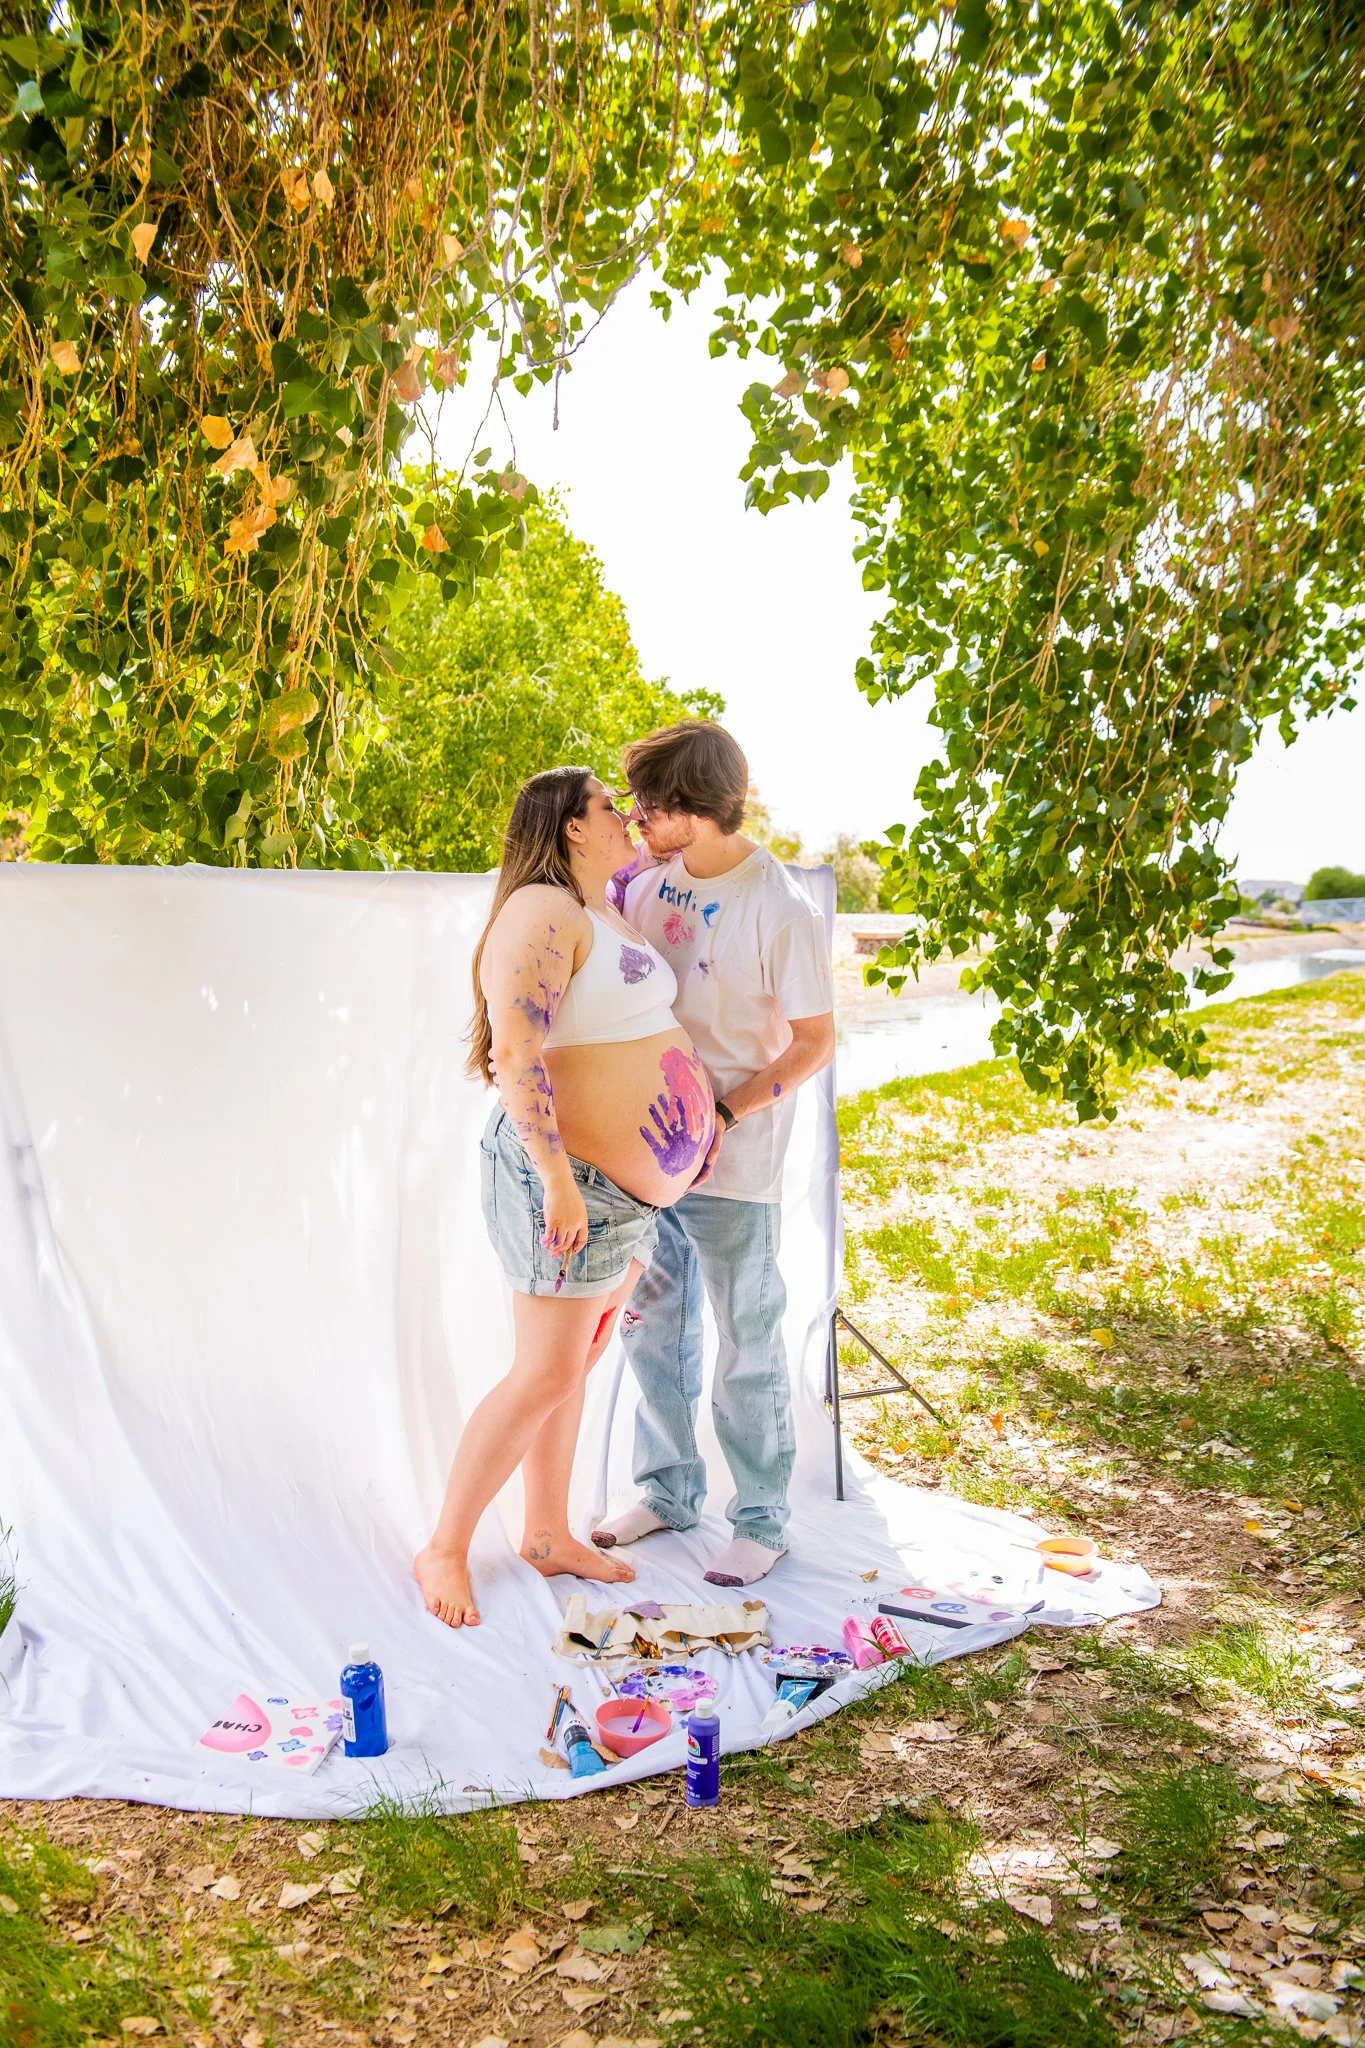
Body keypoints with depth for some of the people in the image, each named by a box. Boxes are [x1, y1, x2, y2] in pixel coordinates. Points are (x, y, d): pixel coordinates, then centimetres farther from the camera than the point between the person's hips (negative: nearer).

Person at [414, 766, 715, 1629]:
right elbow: (516, 1051, -28)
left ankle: (549, 1533, 29)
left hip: (628, 1187, 9)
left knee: (576, 1366, 16)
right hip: (572, 1181, -9)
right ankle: (446, 1550, 11)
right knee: (546, 1376, -3)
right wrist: (559, 1180, -31)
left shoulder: (607, 912, 14)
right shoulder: (543, 914, -18)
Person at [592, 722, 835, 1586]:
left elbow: (816, 1042, -12)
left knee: (746, 1346, 6)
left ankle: (764, 1521, 24)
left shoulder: (781, 909, -18)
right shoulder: (650, 879, 0)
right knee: (653, 1326, 17)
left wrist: (726, 1111, -19)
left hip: (733, 1162, -6)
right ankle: (670, 1490, 36)